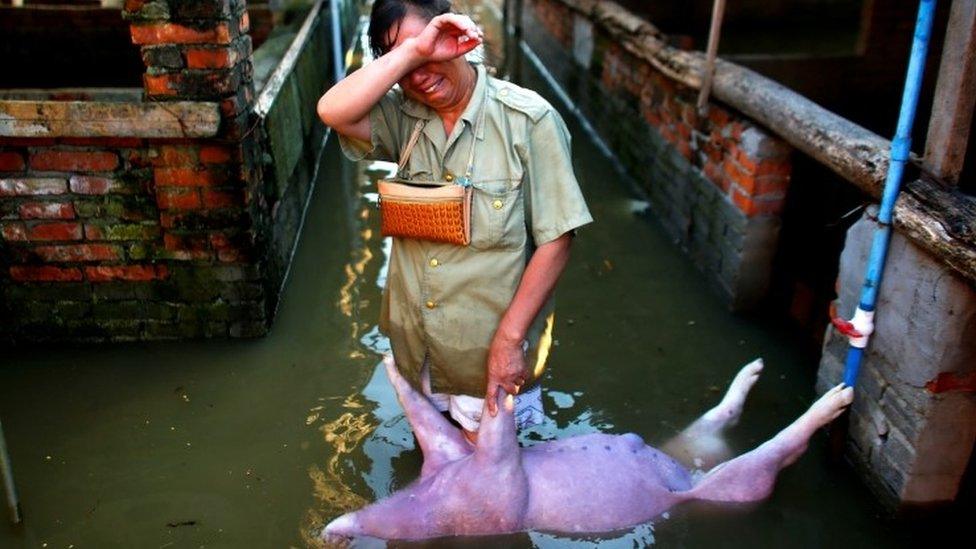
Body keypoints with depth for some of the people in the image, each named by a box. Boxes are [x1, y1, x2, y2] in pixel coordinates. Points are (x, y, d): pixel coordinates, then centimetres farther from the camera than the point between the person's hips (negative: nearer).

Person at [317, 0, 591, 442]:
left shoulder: (529, 119, -17)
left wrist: (509, 338, -19)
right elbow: (333, 112, -23)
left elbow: (555, 239, -17)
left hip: (489, 354, -4)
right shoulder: (402, 116, -4)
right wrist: (412, 52, -27)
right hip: (415, 346, 4)